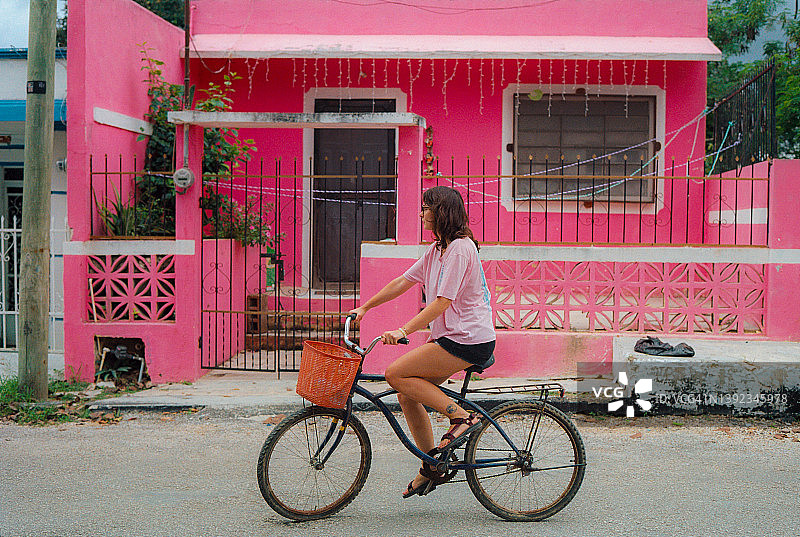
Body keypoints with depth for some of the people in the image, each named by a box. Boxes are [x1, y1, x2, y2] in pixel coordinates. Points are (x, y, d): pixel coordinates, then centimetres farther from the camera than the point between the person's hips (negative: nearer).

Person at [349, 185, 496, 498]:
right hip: (452, 337, 10)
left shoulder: (460, 249, -15)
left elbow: (442, 302, -24)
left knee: (396, 374, -14)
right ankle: (431, 468, 15)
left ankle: (462, 417, -11)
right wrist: (365, 307, 18)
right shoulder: (438, 249, 15)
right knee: (407, 394, 6)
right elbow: (402, 282, 20)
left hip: (468, 340, -10)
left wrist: (403, 331, -29)